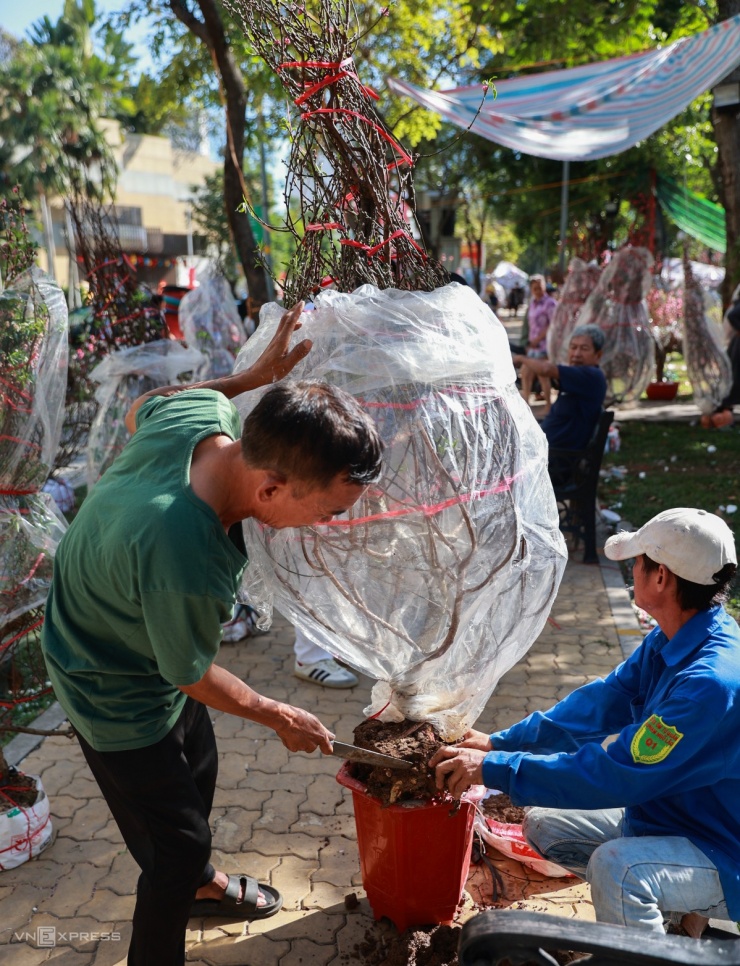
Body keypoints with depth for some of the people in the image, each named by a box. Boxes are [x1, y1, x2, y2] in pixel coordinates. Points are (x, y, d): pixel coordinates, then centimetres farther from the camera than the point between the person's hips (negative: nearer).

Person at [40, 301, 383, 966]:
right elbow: (191, 675, -23)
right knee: (178, 840, 7)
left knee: (198, 769, 28)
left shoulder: (199, 409, -26)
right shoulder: (185, 562, -45)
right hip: (120, 694, -9)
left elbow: (138, 412, 1)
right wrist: (279, 717, -6)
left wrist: (256, 377, 0)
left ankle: (199, 883, 57)